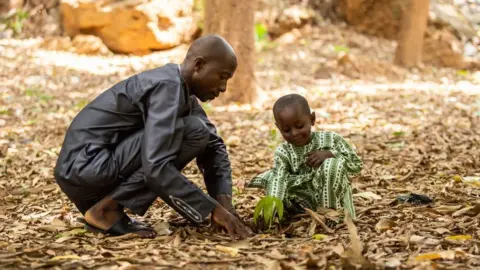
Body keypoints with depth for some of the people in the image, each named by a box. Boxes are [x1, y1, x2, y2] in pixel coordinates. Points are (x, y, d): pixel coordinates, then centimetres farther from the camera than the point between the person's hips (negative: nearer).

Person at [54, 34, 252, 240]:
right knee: (193, 131, -18)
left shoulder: (182, 89, 11)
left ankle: (108, 204, 7)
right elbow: (156, 168, -28)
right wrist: (214, 210, -25)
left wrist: (225, 202, -3)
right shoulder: (168, 86, -18)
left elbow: (213, 147, 13)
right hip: (85, 169, -9)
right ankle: (108, 208, -12)